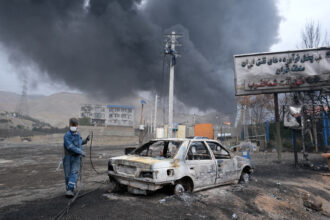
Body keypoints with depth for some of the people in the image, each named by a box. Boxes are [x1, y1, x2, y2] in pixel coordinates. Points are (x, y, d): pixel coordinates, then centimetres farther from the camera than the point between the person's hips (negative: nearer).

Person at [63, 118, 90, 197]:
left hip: (76, 157, 4)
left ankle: (70, 190, -10)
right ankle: (69, 189, 23)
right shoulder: (67, 135, -14)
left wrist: (85, 140, 8)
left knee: (74, 173, -9)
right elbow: (70, 147, -23)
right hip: (68, 157, -4)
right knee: (68, 174, 8)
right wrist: (81, 152, -24)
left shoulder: (78, 134, 6)